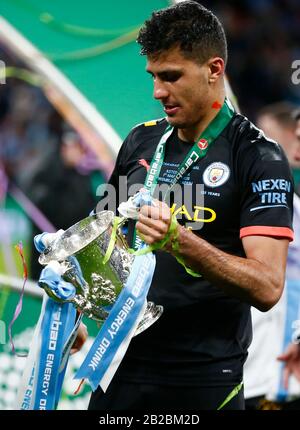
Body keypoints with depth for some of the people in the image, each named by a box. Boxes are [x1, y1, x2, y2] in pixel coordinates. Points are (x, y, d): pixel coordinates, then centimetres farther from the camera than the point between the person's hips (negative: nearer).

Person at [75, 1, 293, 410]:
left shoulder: (259, 157, -10)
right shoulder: (142, 140, 8)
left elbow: (267, 287, -19)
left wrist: (180, 240, -30)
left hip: (203, 377, -5)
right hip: (123, 359, 5)